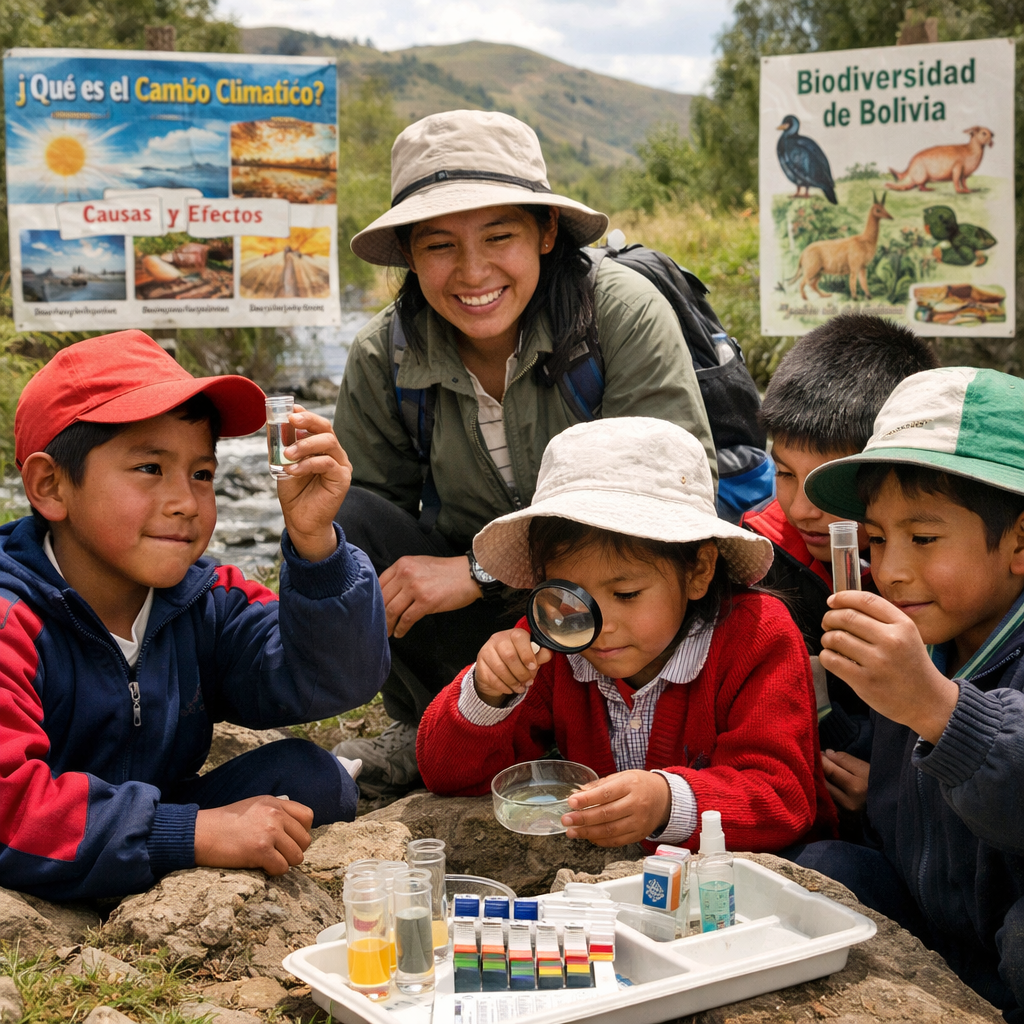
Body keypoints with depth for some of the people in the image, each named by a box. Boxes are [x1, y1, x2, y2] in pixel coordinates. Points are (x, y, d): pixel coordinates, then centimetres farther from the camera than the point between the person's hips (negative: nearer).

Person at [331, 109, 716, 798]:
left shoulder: (623, 313, -18)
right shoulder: (384, 359, -6)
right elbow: (360, 501, 0)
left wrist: (480, 569, -28)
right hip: (483, 617, 3)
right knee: (350, 524, -21)